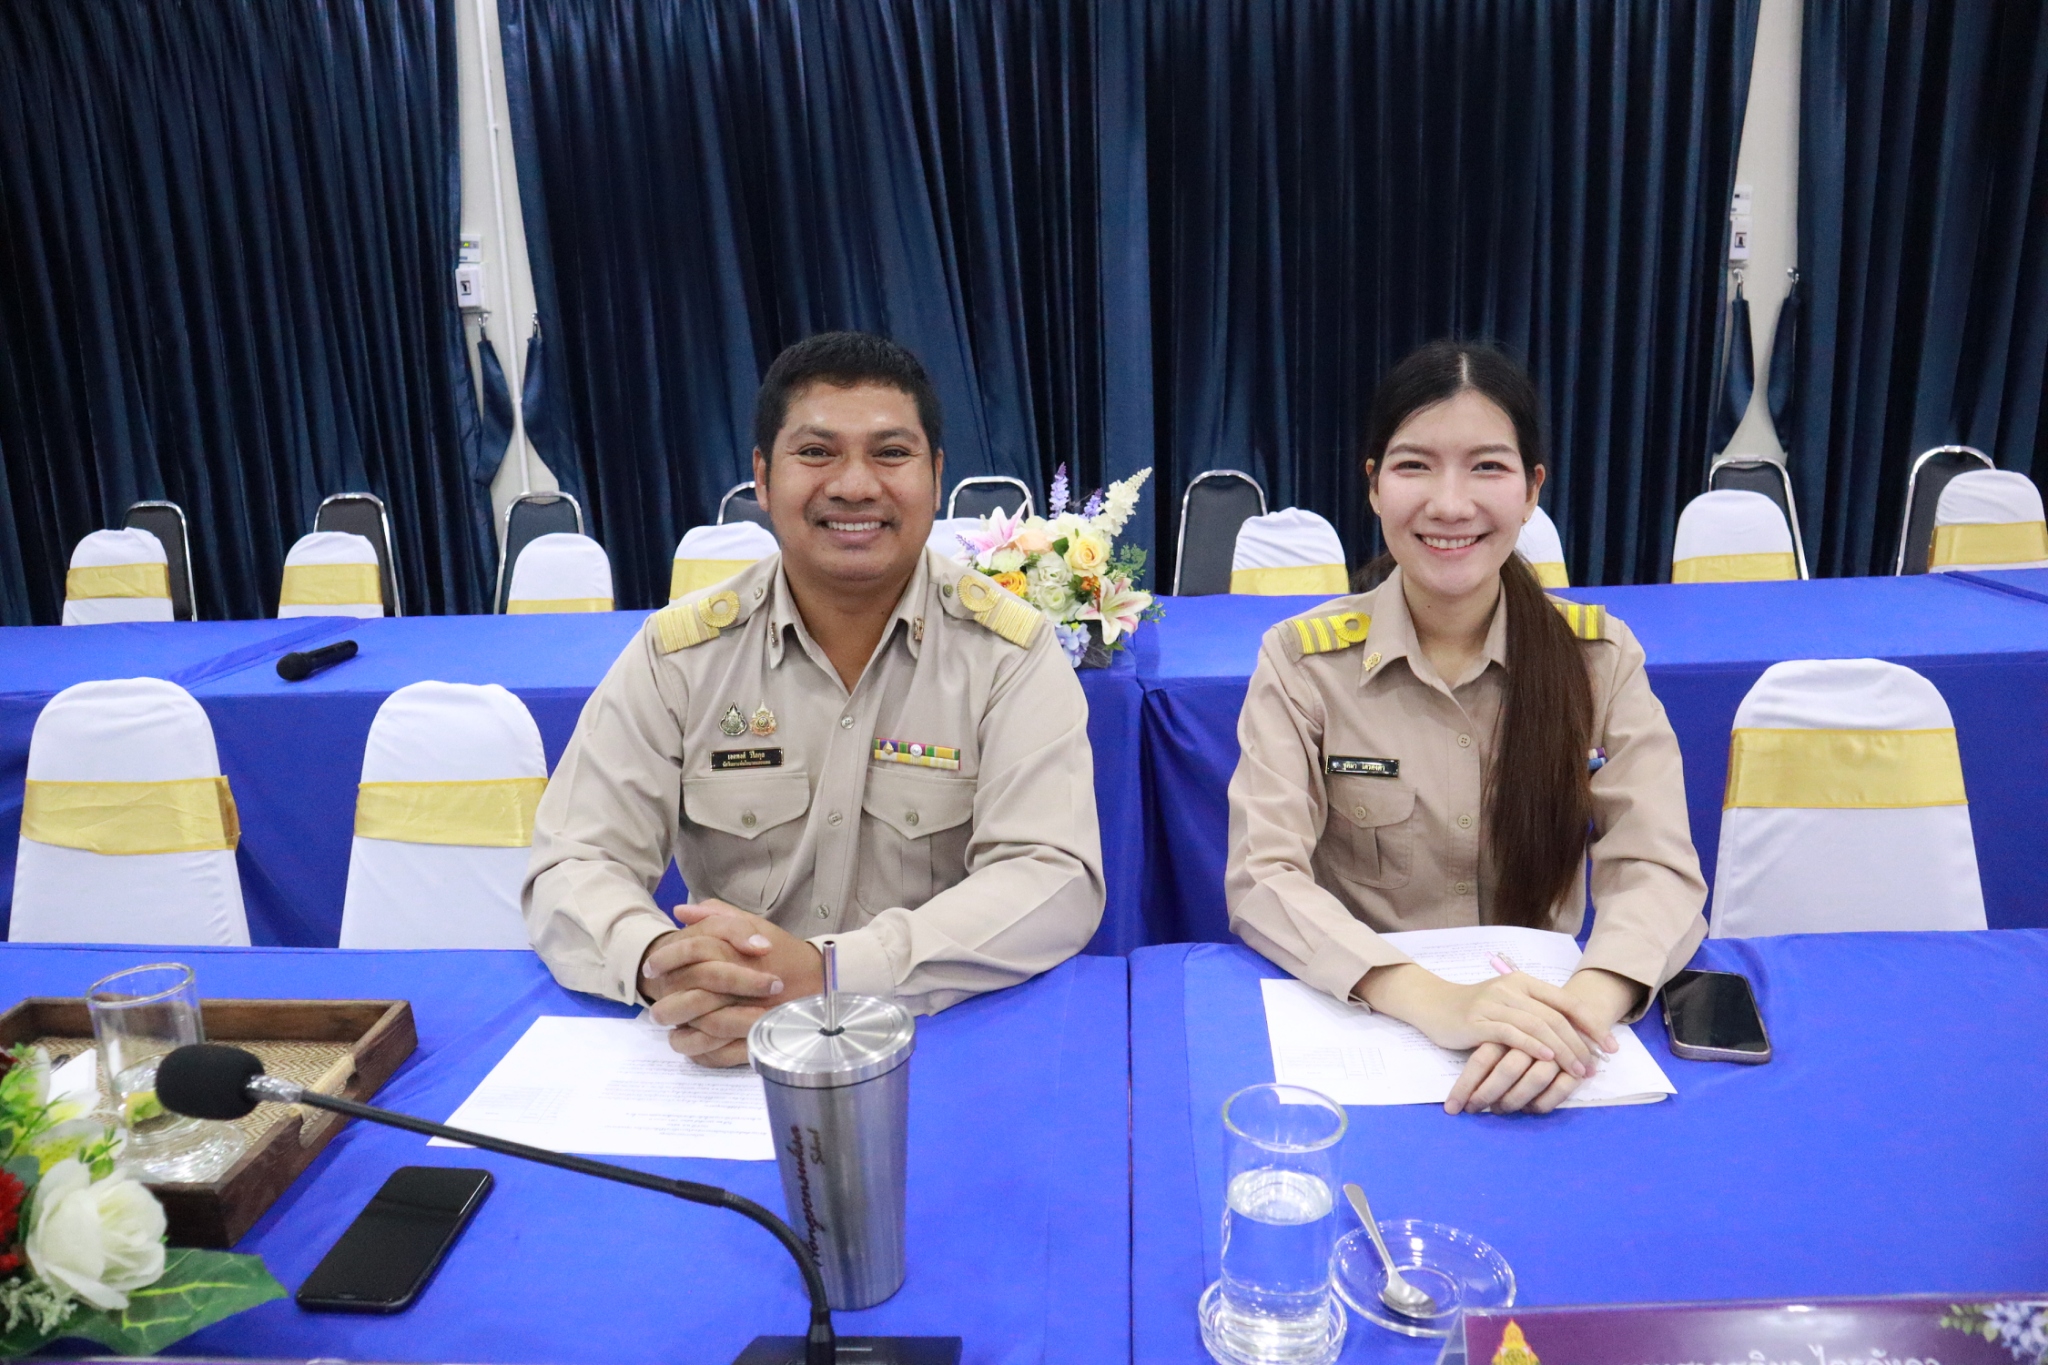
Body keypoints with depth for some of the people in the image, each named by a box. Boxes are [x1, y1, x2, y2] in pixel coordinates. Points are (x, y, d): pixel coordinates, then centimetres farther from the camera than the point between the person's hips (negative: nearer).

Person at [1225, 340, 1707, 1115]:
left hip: (1536, 1015, 2)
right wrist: (1432, 999, -31)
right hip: (1358, 1022, -1)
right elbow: (1262, 877, -15)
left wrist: (1583, 1008, -31)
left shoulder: (1601, 656, -2)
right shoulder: (1302, 658, -7)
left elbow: (1659, 871, -10)